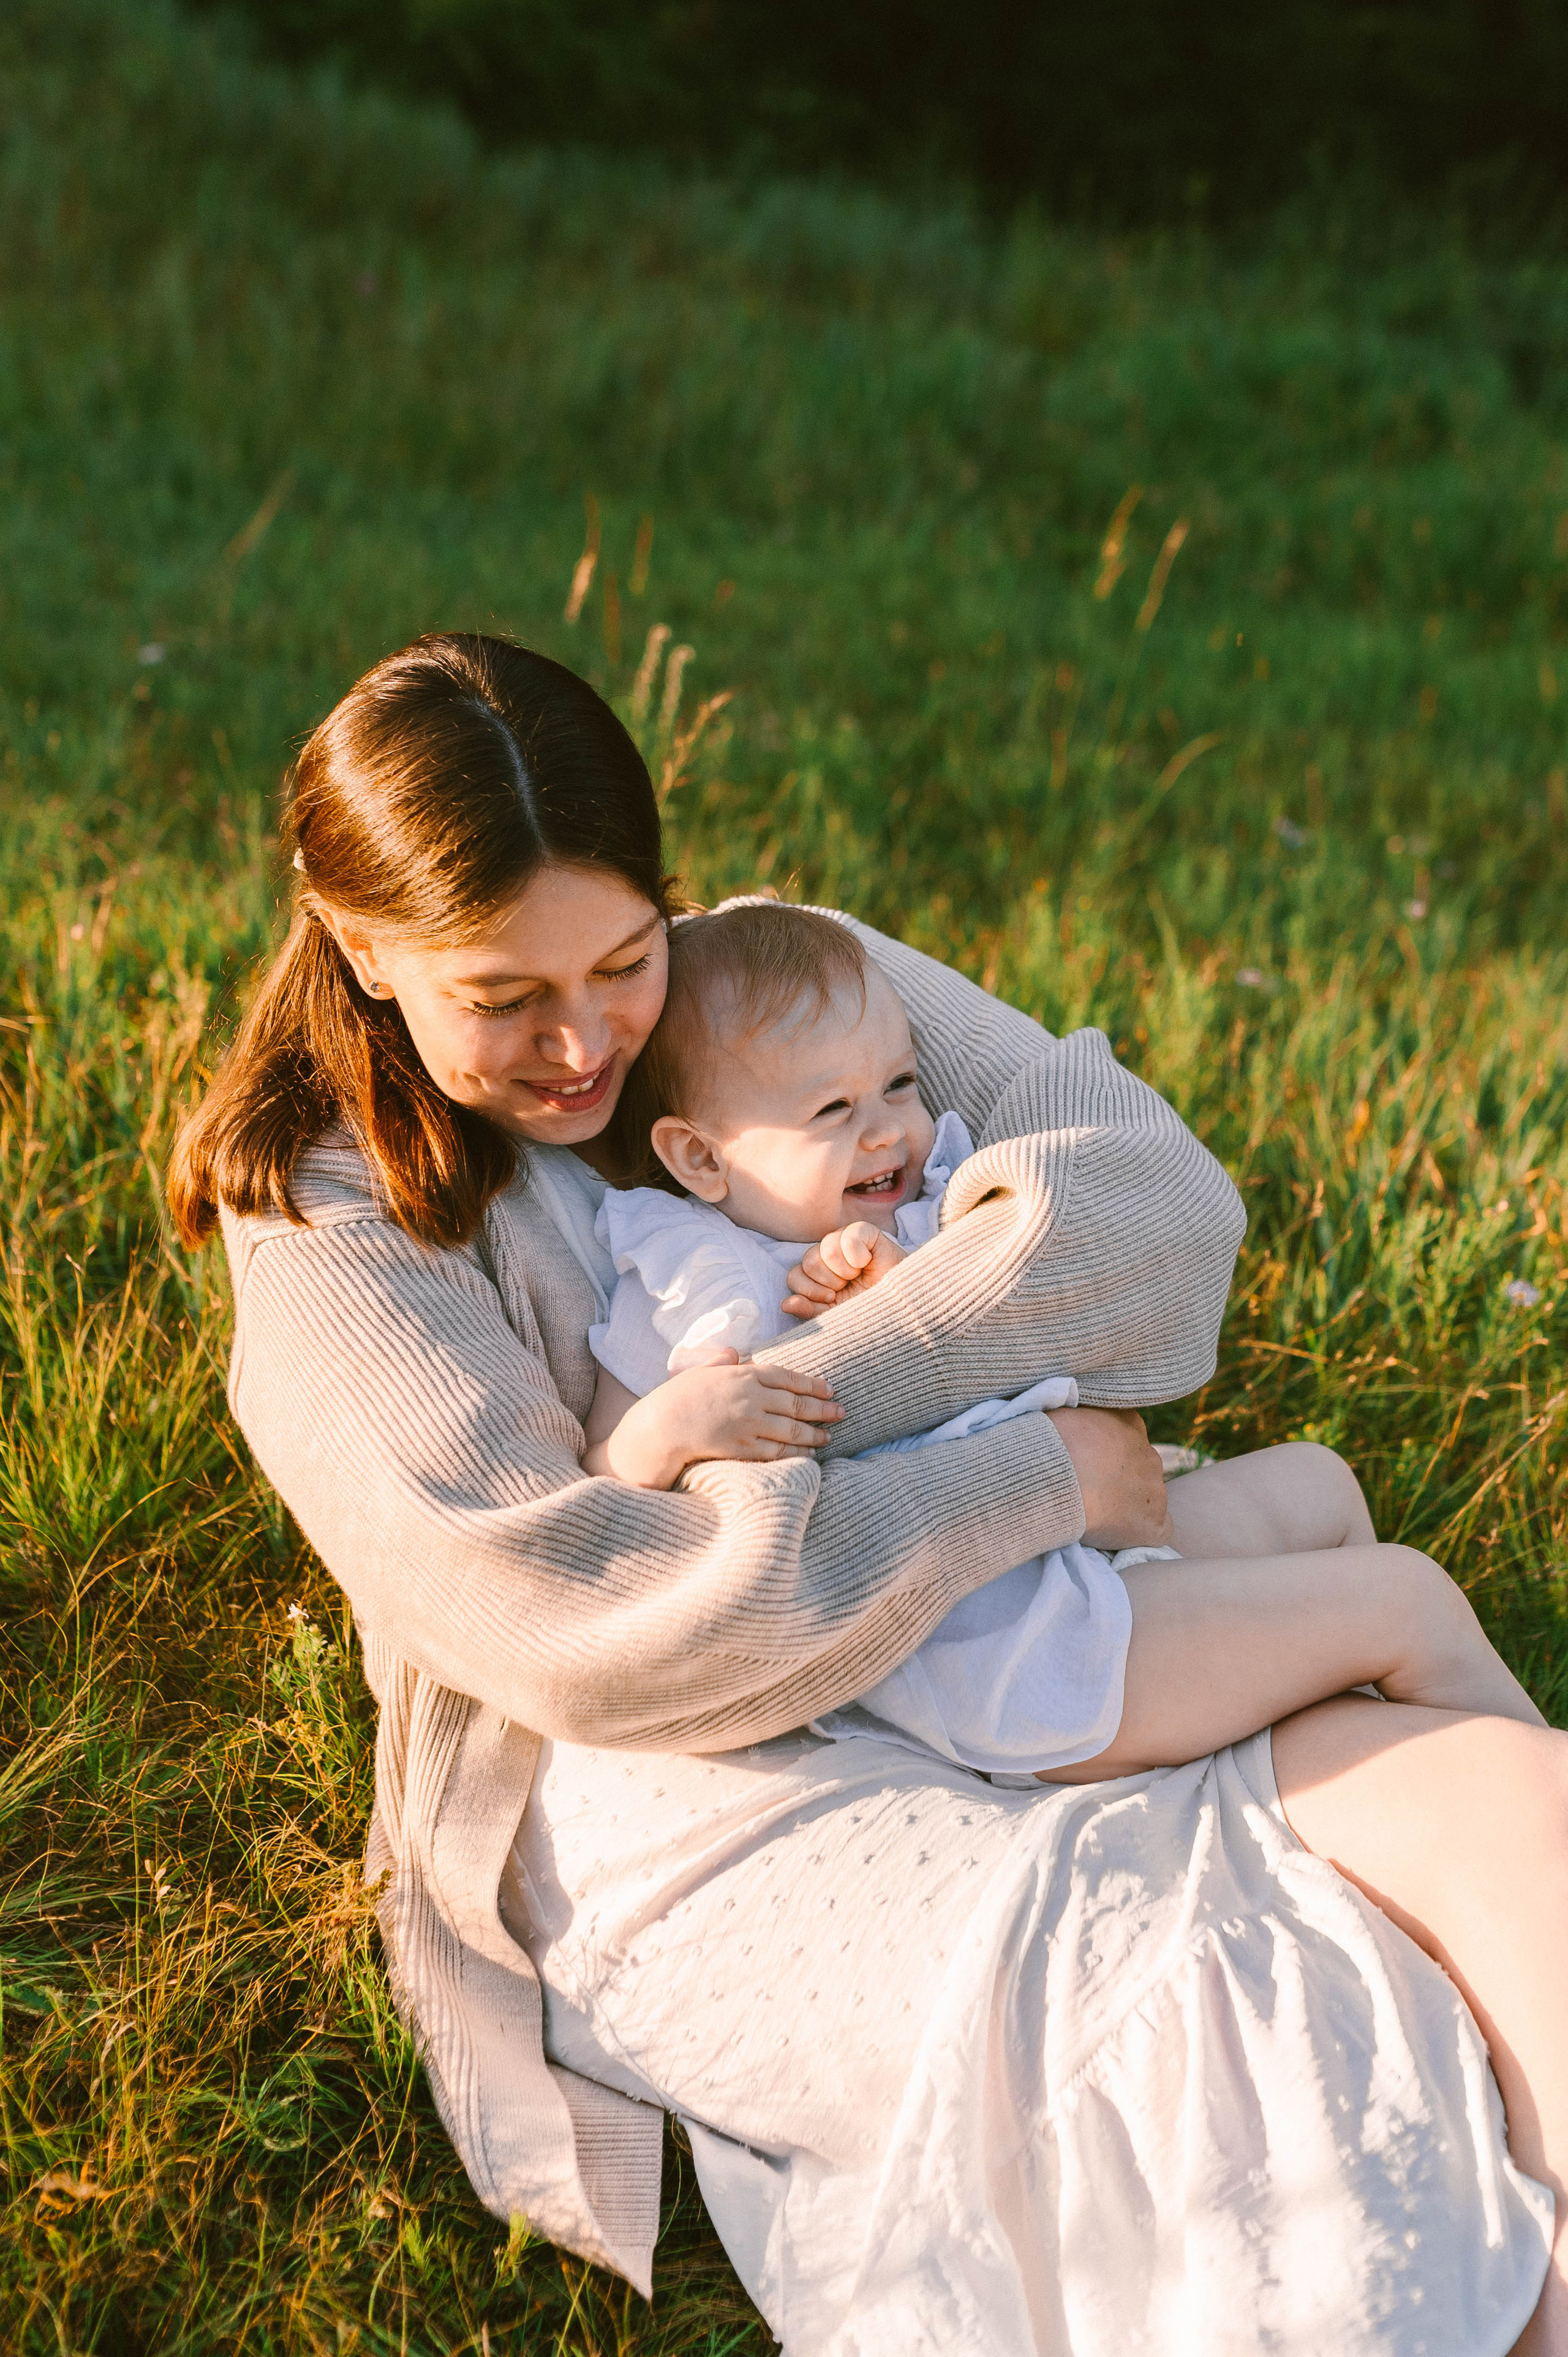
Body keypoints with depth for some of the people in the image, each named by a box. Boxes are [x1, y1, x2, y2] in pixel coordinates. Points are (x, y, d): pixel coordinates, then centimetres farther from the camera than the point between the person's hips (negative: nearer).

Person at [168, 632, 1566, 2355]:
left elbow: (1164, 1191, -3)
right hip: (677, 1813, -4)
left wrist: (798, 1392, -17)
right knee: (1230, 2061, -30)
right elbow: (564, 1625, -16)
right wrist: (1048, 1473, -15)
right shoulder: (327, 1247, -1)